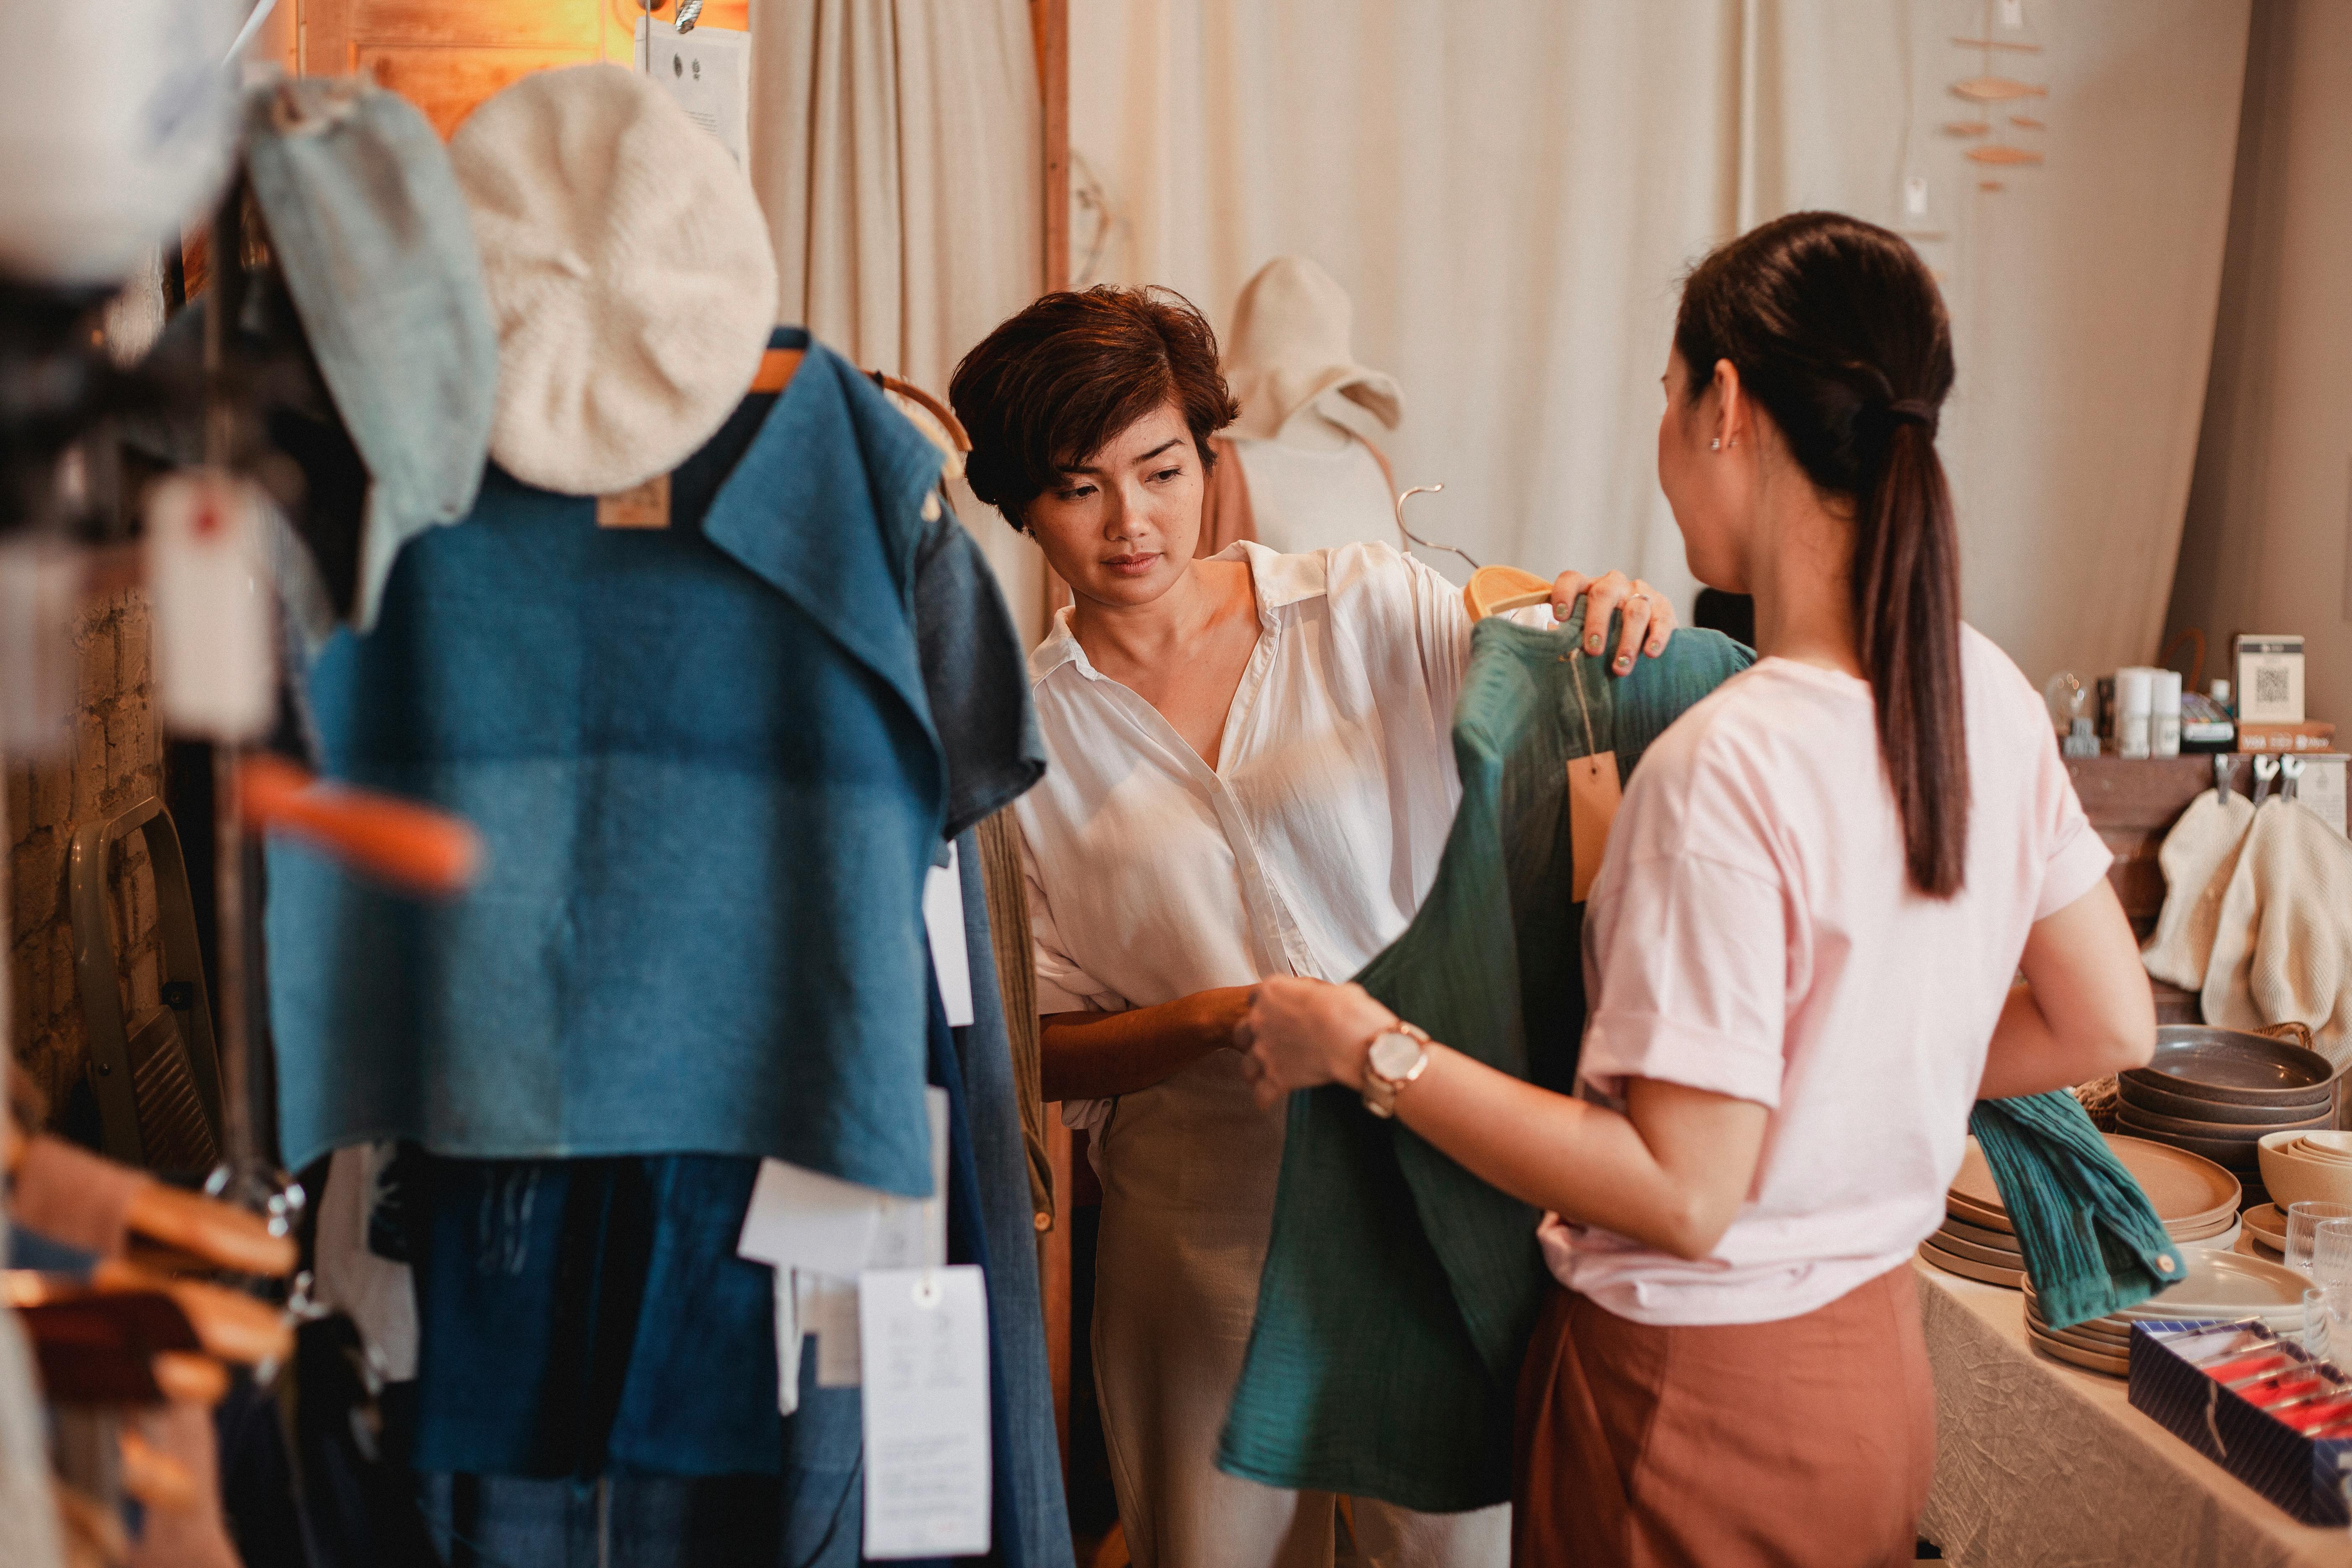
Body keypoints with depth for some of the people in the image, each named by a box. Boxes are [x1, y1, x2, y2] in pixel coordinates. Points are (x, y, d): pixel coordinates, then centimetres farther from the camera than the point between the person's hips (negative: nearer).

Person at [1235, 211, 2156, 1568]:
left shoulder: (1727, 768, -27)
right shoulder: (1988, 696, -4)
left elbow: (1684, 1193, -24)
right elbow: (2111, 1025, 6)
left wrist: (1369, 1048, -18)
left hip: (1701, 1407, -7)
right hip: (1880, 1368, 7)